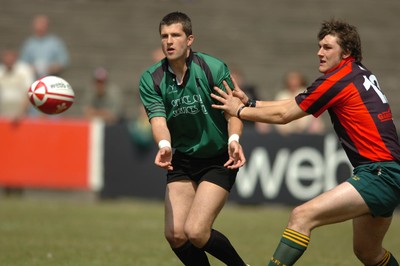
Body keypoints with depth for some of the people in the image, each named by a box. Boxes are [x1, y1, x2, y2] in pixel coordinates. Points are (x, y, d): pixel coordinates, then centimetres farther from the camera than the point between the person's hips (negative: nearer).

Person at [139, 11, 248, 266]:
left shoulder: (214, 68, -14)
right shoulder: (151, 79, -6)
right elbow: (158, 119, -18)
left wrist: (234, 140, -35)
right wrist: (164, 146, -41)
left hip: (219, 159, -4)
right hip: (181, 160, 4)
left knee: (196, 231, -16)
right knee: (175, 234, -6)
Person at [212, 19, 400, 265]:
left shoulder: (339, 80, -11)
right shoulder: (362, 74, 15)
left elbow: (282, 115, -2)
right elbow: (293, 105, 20)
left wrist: (239, 110, 10)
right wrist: (251, 103, 15)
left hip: (379, 175, -10)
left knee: (302, 216, -18)